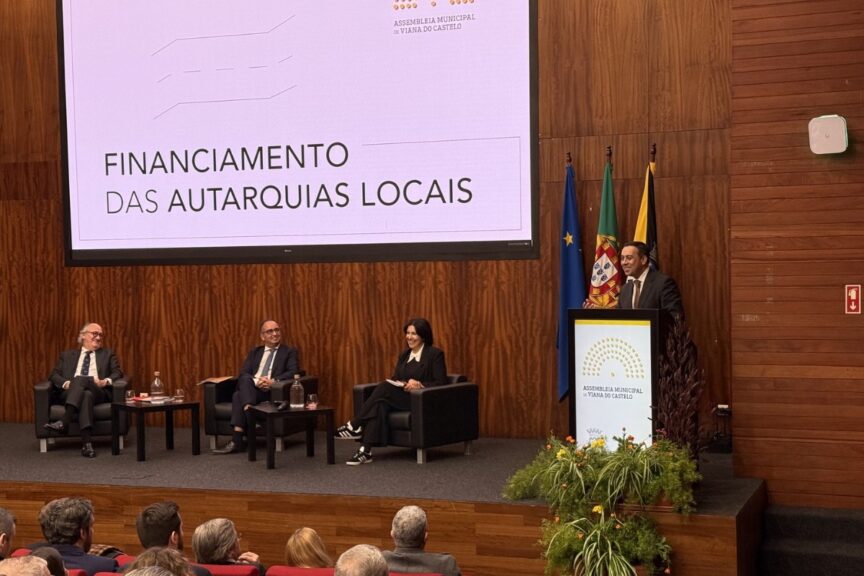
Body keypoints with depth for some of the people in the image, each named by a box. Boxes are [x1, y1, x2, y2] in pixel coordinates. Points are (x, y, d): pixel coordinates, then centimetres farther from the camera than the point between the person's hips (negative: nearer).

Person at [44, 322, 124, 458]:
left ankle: (64, 422, -50)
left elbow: (117, 373, 12)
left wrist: (106, 381, -11)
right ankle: (86, 442, -52)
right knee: (85, 395, -39)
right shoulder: (67, 355, 26)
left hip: (98, 393, 0)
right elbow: (54, 375, 14)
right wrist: (66, 383, -9)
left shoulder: (107, 354, 26)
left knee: (80, 379, -36)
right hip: (70, 393, 0)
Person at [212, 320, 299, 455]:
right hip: (250, 389, 4)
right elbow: (243, 374, 9)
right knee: (245, 380, -34)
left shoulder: (289, 352, 14)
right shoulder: (255, 352, 24)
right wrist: (256, 381, -15)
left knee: (238, 396, -32)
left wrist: (273, 381, -22)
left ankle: (237, 441, -42)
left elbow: (293, 372, -5)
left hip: (272, 391, -3)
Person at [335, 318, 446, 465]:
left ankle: (355, 425, -24)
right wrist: (401, 384, -10)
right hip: (400, 398, 6)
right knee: (380, 404, -30)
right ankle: (366, 451, -40)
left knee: (384, 387, -29)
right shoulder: (404, 355, 19)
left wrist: (419, 384, -19)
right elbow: (395, 378, 14)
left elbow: (441, 383, -6)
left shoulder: (435, 354, 0)